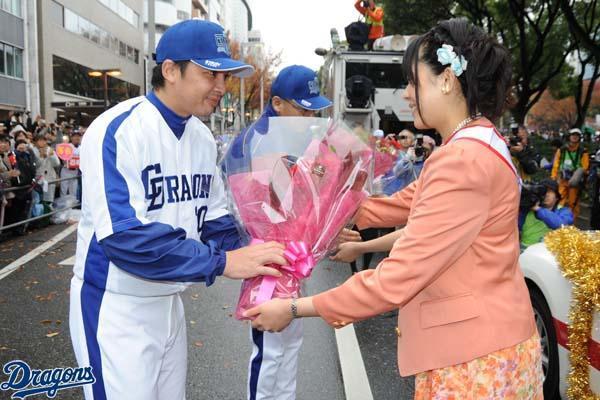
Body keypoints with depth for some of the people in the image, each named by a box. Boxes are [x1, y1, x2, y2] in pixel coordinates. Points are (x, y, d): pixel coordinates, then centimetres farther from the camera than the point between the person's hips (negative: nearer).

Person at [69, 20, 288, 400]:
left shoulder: (203, 138, 2)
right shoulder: (117, 131, -21)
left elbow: (214, 220, 7)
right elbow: (123, 235, -30)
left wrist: (251, 259, -10)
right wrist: (223, 262, -30)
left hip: (169, 302, 7)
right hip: (115, 307, -7)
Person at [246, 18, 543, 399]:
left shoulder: (462, 161, -26)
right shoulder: (477, 145, 10)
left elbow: (398, 278, -27)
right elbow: (404, 203, 11)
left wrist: (295, 308, -19)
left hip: (474, 356, -9)